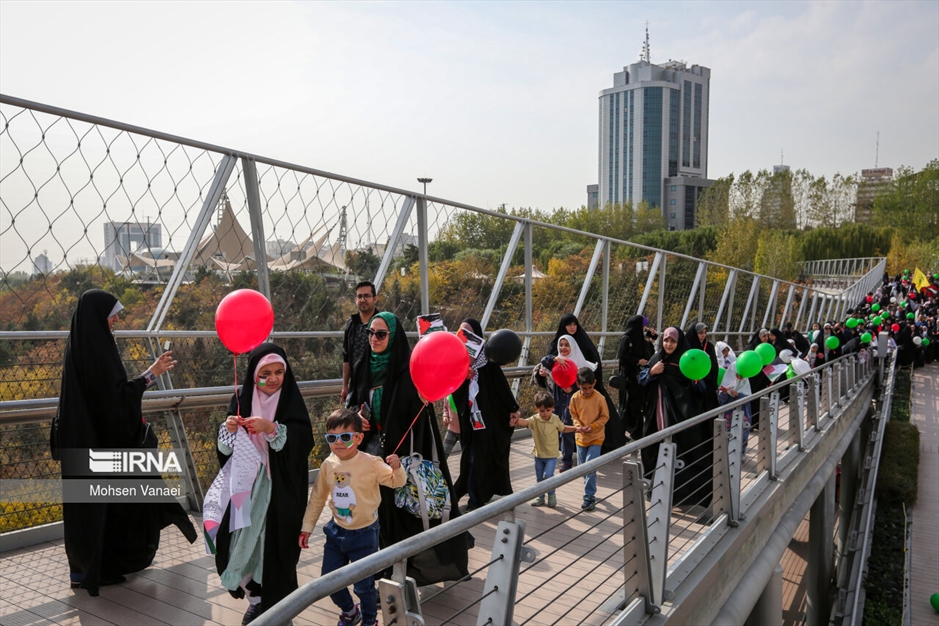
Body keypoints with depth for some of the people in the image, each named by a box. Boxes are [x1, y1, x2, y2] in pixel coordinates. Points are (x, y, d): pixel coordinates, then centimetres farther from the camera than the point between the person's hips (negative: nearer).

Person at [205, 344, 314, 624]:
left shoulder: (291, 400, -6)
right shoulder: (242, 398, 1)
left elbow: (305, 441, -15)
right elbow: (224, 448, 2)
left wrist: (272, 428, -26)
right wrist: (228, 429, -19)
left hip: (281, 489, -2)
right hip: (247, 486, 3)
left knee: (276, 544, -1)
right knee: (247, 540, 4)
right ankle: (257, 598, 24)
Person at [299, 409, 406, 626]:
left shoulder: (371, 463, -19)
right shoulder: (328, 465, -7)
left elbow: (396, 482, -11)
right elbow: (317, 498, 5)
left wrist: (397, 468, -33)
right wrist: (307, 526, 8)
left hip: (364, 533, -4)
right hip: (336, 531, 5)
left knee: (364, 584, 6)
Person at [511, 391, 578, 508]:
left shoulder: (555, 419, -7)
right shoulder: (535, 420, -13)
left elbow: (563, 428, 14)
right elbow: (525, 422, -35)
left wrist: (576, 428, 5)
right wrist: (517, 420, -58)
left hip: (552, 455, -1)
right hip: (539, 454, 2)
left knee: (548, 475, -14)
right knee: (539, 478, 14)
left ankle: (552, 495, 12)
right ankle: (540, 497, 33)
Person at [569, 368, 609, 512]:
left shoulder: (599, 398, -16)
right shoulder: (575, 398, -7)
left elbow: (605, 417, -7)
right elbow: (574, 415, 4)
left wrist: (592, 426, -19)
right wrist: (578, 425, -14)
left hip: (595, 438, -4)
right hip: (581, 437, 4)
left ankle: (589, 497, -3)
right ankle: (590, 490, 36)